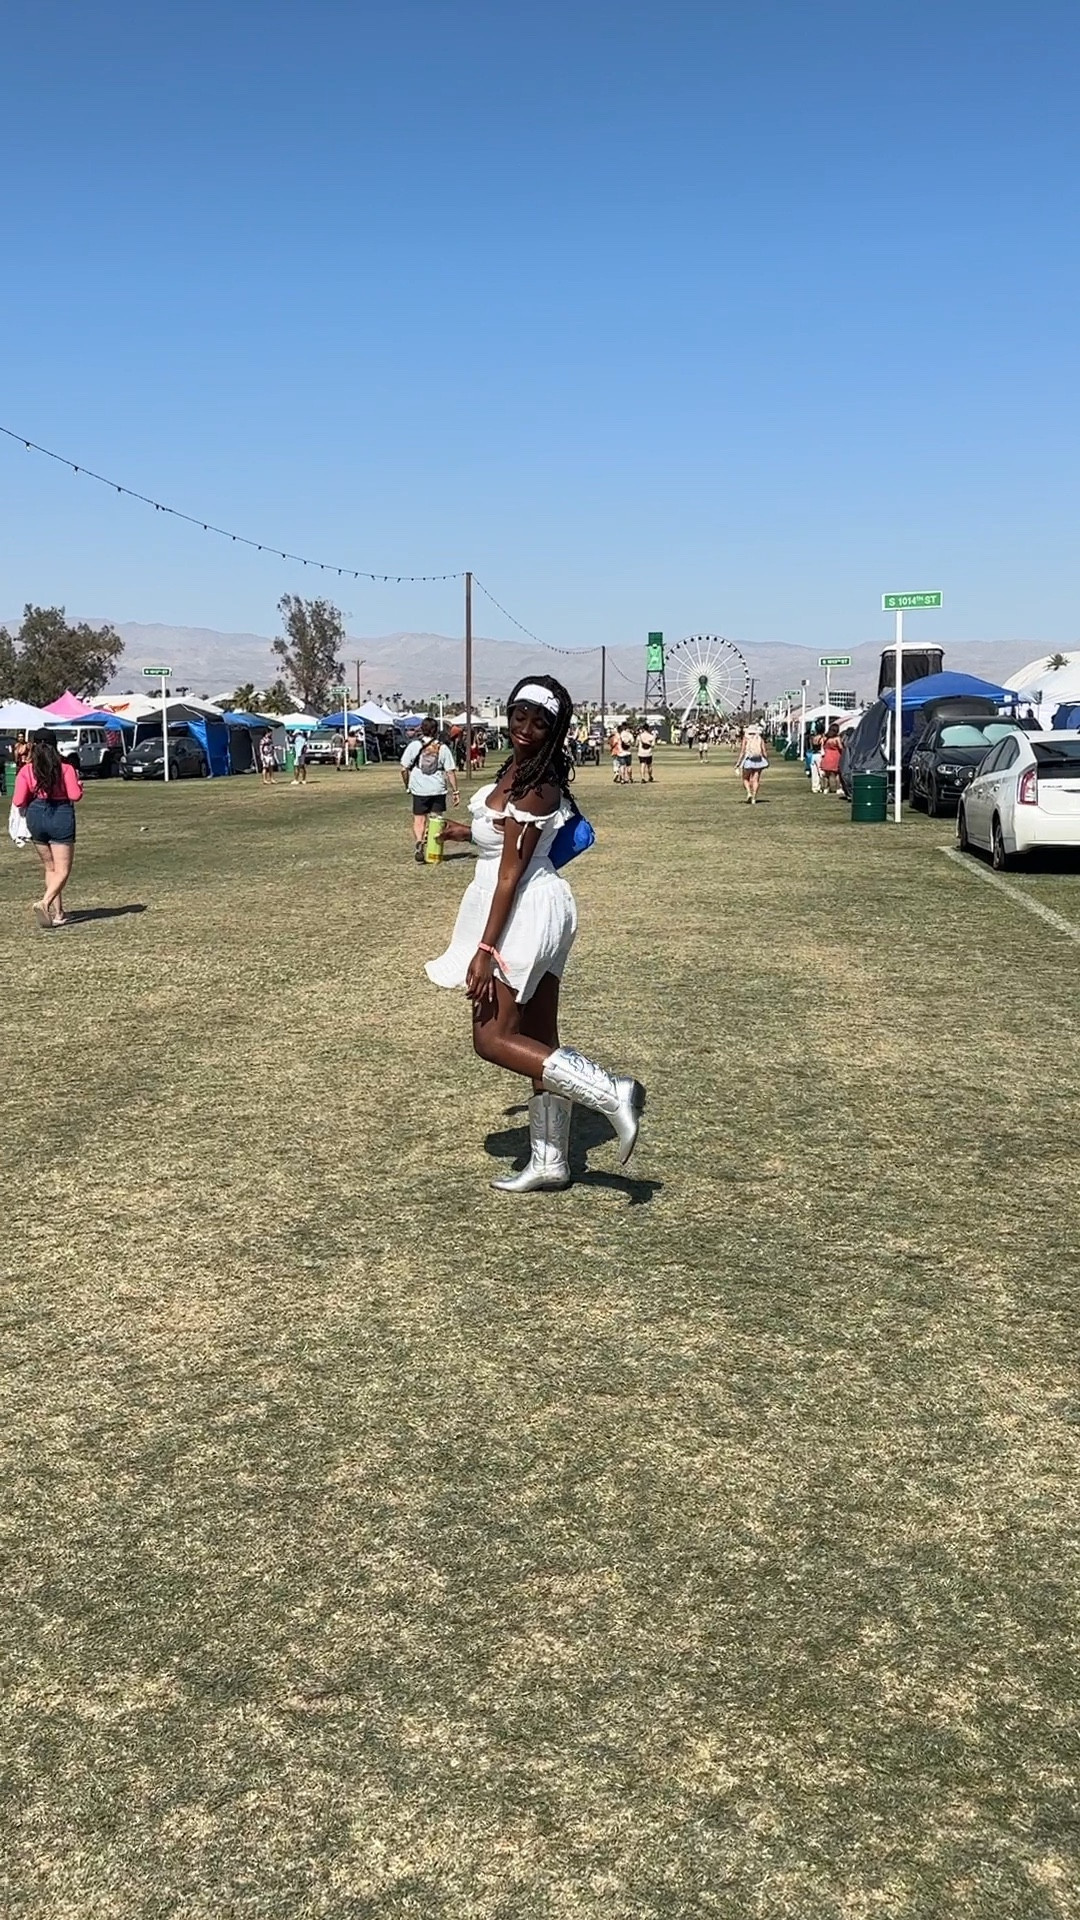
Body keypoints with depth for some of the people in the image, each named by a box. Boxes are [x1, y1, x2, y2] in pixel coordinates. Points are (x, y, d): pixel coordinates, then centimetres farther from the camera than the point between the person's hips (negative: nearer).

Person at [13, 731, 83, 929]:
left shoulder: (26, 770, -2)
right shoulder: (65, 768, -6)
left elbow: (18, 802, -6)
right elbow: (75, 795, -12)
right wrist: (78, 782, 9)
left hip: (36, 815, 3)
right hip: (61, 816, -3)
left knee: (50, 868, 17)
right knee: (62, 871, 0)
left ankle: (58, 913, 18)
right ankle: (44, 903, -24)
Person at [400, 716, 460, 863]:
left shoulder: (414, 746, -3)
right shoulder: (442, 748, -1)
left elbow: (404, 769, -3)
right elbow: (450, 772, -3)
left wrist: (407, 785, 12)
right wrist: (455, 791, 3)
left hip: (419, 790, -1)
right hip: (438, 790, 1)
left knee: (419, 819, 4)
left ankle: (418, 842, -22)